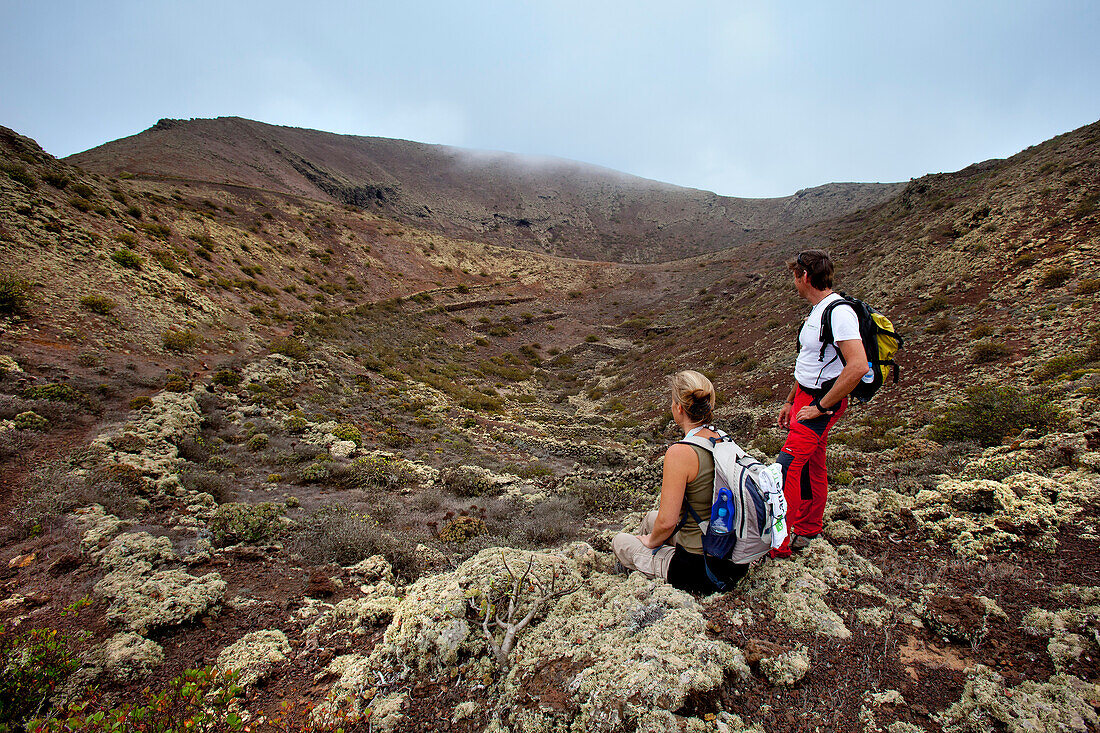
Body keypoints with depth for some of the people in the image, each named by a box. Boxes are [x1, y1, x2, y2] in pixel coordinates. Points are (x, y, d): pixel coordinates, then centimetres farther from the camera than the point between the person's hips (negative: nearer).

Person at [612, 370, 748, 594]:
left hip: (701, 572, -8)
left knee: (620, 542, 15)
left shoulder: (679, 453, -25)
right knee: (651, 518, 31)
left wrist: (651, 541, 0)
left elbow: (667, 522, -23)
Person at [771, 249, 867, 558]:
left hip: (822, 404, -9)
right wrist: (790, 402, 21)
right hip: (805, 397, 9)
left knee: (787, 467, -13)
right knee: (810, 467, 17)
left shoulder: (838, 312, -19)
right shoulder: (817, 310, 13)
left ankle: (778, 543, -5)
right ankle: (806, 531, 31)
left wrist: (822, 406, -22)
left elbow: (858, 365, -29)